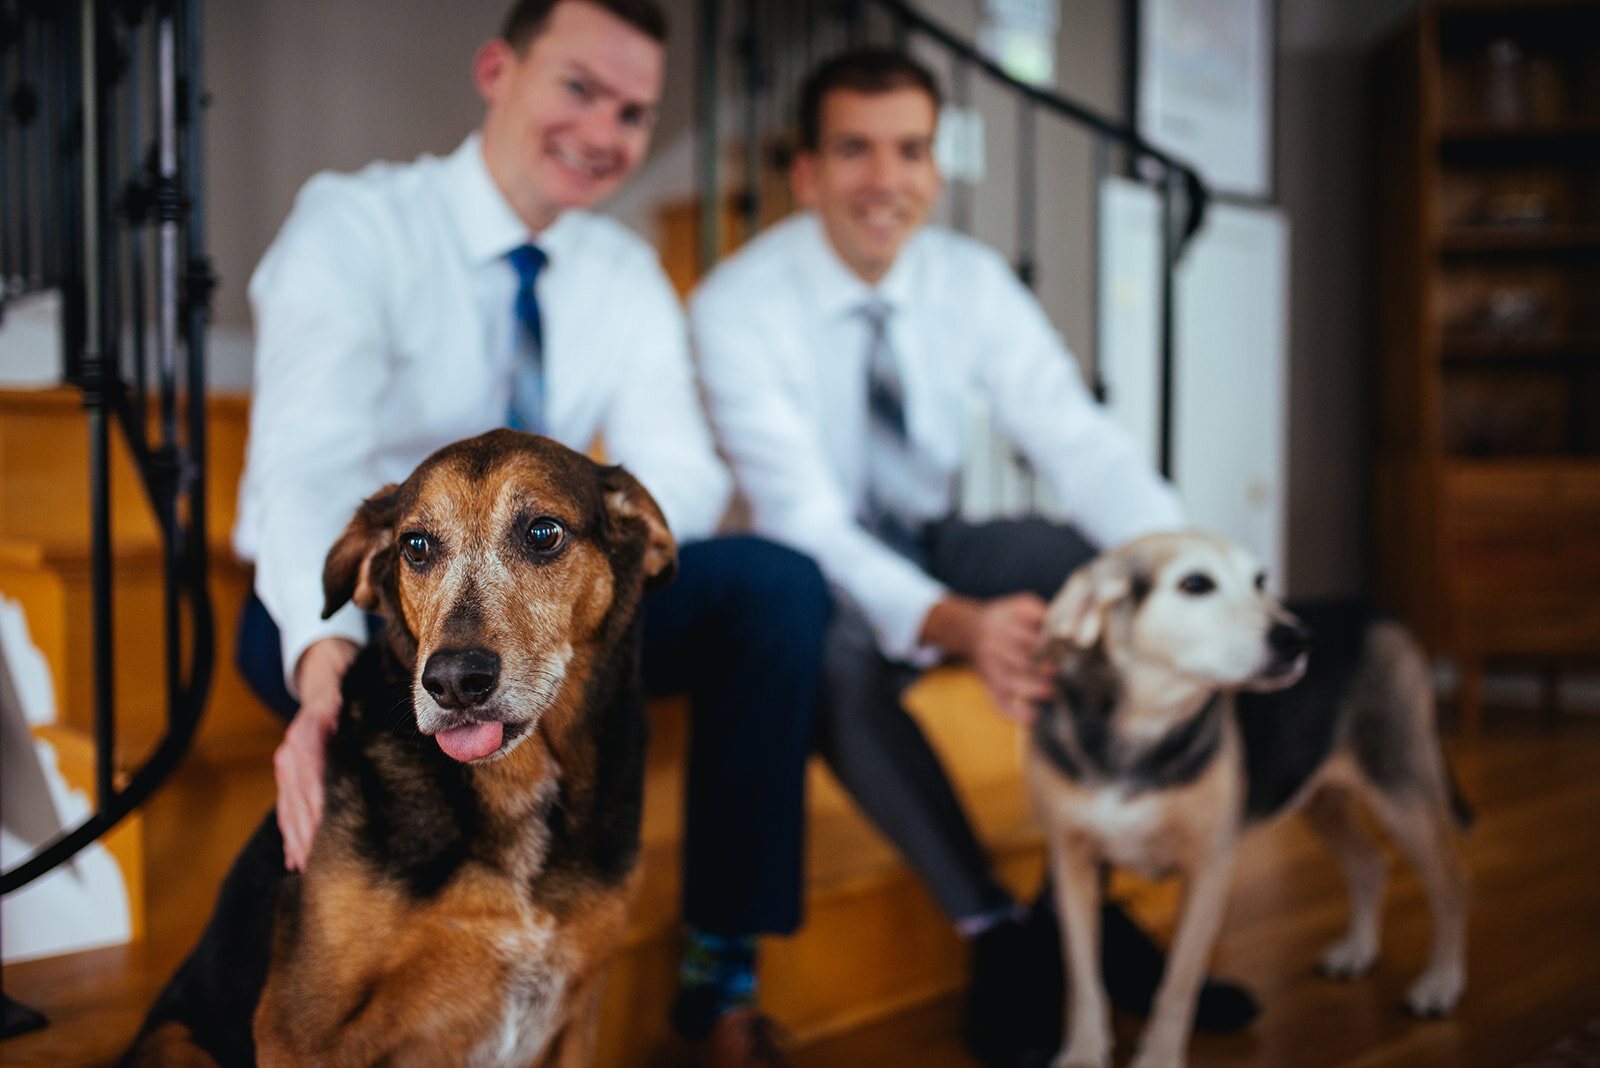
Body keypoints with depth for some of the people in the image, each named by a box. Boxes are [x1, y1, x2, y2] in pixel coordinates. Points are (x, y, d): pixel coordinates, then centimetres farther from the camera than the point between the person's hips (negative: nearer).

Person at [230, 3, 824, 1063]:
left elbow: (683, 478, -9)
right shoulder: (354, 224, -14)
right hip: (340, 608, -4)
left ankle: (722, 970, -12)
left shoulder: (625, 272, 2)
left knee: (777, 583, -19)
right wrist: (326, 654, -51)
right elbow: (308, 460, -31)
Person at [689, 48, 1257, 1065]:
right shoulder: (739, 304, -21)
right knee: (833, 647, -39)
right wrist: (958, 626, -49)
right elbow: (805, 522, -31)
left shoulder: (973, 279, -8)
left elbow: (1080, 440, -17)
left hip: (935, 544, 5)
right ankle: (997, 931, -24)